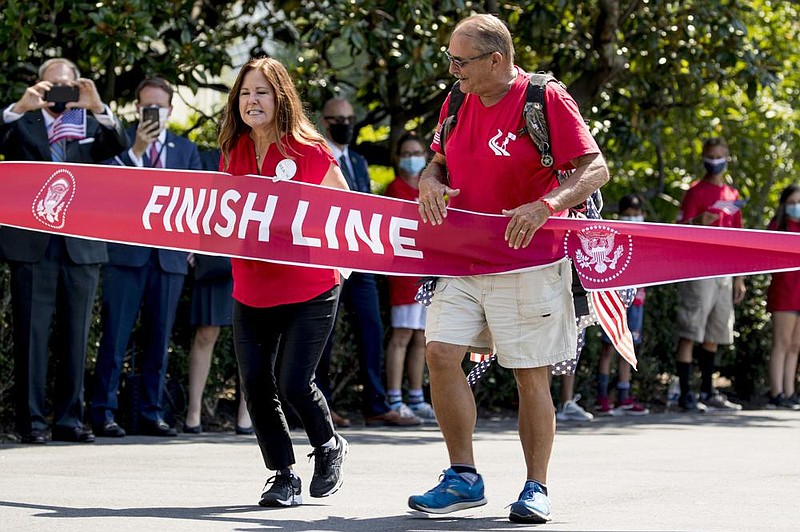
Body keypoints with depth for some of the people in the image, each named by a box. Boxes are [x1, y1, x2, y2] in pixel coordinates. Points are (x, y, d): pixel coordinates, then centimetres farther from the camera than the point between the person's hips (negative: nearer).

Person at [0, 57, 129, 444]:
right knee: (32, 335, -3)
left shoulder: (91, 126, 14)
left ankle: (69, 419, 10)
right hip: (32, 242, -2)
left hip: (81, 246, 2)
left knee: (75, 336, 5)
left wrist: (98, 108, -20)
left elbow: (120, 144, -4)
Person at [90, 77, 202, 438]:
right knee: (115, 337, -6)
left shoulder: (186, 150, 16)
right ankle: (103, 414, -4)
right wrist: (135, 151, -14)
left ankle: (150, 414, 9)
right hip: (126, 252, -3)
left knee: (158, 339, 5)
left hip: (169, 255, 3)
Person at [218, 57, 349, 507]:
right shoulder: (233, 153, 6)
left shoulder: (309, 150, -9)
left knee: (293, 383, -11)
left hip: (310, 289, -5)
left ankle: (329, 446, 20)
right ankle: (284, 477, 16)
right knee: (256, 387, 0)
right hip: (251, 292, 5)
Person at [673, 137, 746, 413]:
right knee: (690, 334, -8)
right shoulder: (696, 191, -3)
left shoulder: (732, 195, 18)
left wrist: (739, 278, 18)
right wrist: (698, 223, -31)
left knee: (714, 336, 10)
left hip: (724, 274, 7)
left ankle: (708, 392, 16)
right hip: (699, 273, -7)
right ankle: (685, 395, -10)